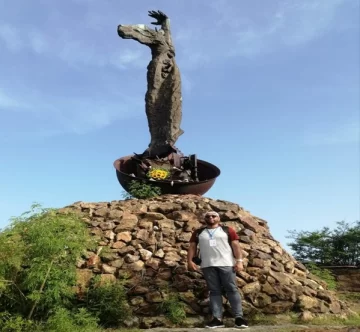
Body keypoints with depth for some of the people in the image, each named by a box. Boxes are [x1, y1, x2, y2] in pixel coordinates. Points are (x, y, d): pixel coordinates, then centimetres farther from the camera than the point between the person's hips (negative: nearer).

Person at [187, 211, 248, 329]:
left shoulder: (228, 230, 9)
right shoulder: (198, 233, 16)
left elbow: (236, 245, 4)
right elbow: (192, 247, 11)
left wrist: (239, 261, -7)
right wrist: (190, 261, -2)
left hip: (226, 264, -2)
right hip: (207, 265, 2)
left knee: (232, 289, -5)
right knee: (214, 291, 1)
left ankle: (239, 317, -2)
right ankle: (217, 319, 1)